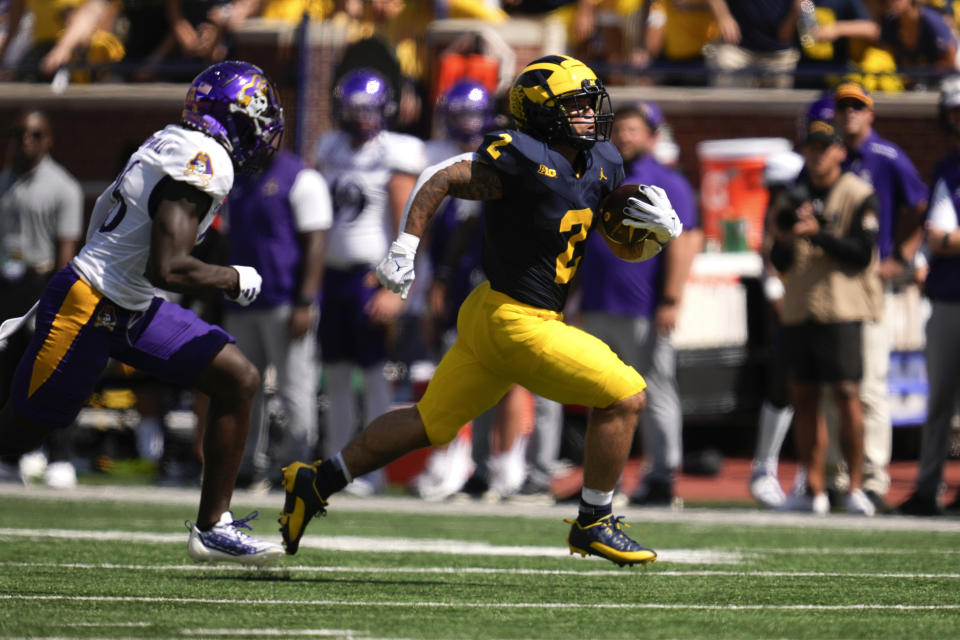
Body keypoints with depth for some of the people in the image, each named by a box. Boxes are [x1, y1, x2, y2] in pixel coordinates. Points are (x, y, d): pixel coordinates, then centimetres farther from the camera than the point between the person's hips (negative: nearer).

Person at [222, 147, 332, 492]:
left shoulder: (301, 179, -6)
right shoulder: (236, 182, 17)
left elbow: (314, 245, -9)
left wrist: (304, 304, -16)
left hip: (285, 303, -8)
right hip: (241, 304, 8)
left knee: (294, 390, -7)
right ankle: (251, 466, 13)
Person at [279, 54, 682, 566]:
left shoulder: (601, 164, 7)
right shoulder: (525, 161, -20)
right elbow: (441, 179, -16)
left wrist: (662, 228, -3)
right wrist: (404, 249, -21)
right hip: (516, 324, -9)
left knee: (430, 423, 17)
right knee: (625, 397, -6)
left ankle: (317, 482, 26)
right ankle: (594, 524, 5)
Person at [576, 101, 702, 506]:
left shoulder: (667, 185, -3)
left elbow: (682, 243, -11)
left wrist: (671, 301, -18)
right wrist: (578, 300, 21)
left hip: (643, 315, -7)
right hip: (596, 312, 7)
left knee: (655, 395, -4)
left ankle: (661, 476, -1)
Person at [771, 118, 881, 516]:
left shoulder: (858, 196, -1)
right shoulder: (793, 199, 15)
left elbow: (862, 255, -10)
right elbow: (780, 263, 13)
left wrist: (816, 235, -16)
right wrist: (784, 240, -8)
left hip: (840, 308, -6)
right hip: (798, 310, 6)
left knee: (845, 393, -11)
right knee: (802, 395, 4)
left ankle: (855, 487, -6)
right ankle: (813, 490, 8)